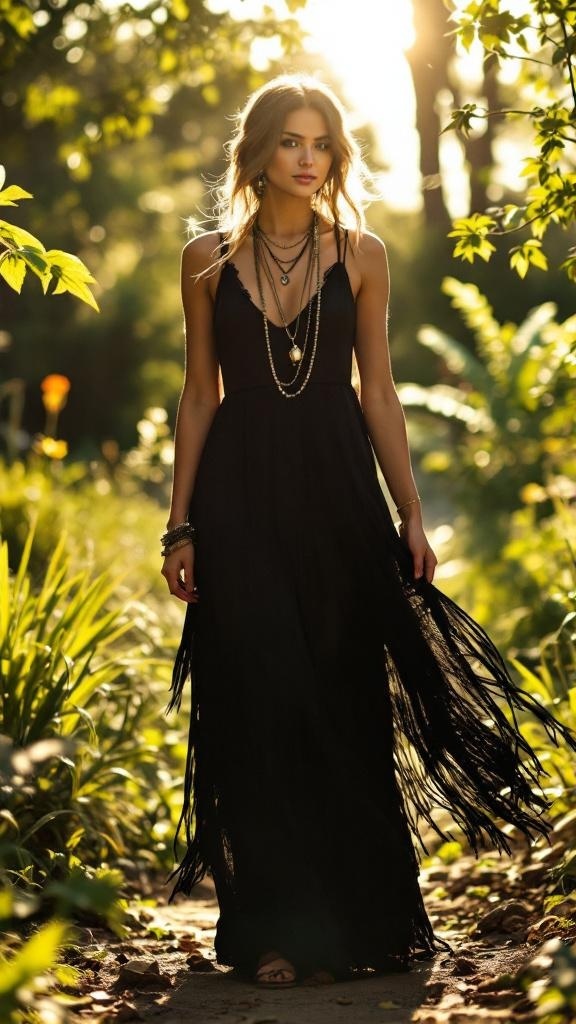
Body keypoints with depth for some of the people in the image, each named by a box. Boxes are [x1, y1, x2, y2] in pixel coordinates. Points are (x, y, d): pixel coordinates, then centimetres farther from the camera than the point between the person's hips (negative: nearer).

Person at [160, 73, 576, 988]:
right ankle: (274, 930, 8)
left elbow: (378, 392, 6)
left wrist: (411, 515, 1)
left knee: (346, 701, 4)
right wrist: (181, 525, 2)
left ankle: (357, 920, 17)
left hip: (337, 487, 0)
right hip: (242, 492, 0)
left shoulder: (361, 254, 5)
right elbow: (199, 395, 7)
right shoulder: (209, 259, 4)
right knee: (260, 706, -1)